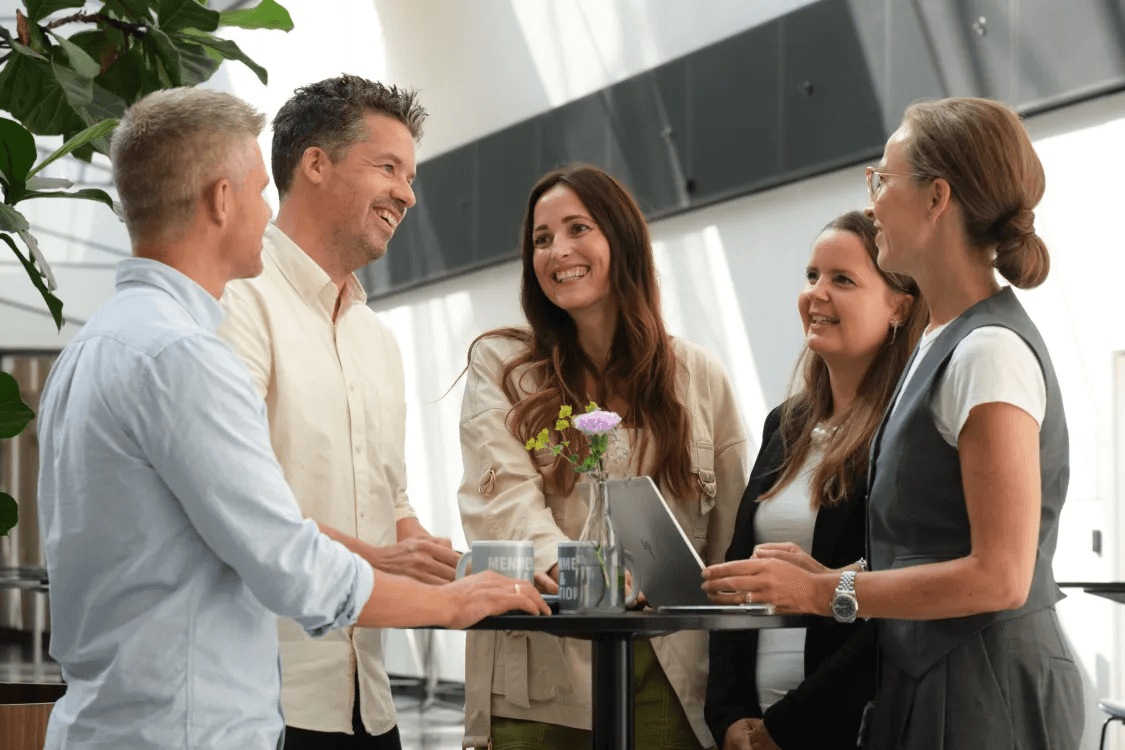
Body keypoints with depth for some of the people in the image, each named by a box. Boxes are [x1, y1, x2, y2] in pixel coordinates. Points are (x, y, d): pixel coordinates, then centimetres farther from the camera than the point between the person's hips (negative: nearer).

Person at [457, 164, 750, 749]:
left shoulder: (700, 377, 11)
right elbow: (503, 499, -7)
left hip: (667, 681, 1)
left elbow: (730, 541, 12)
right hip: (539, 681, -1)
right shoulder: (500, 365, 9)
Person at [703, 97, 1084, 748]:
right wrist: (817, 576, 8)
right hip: (931, 687, 9)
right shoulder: (946, 343, 14)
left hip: (987, 695, -9)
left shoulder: (992, 353, -17)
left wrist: (826, 593, -18)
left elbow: (999, 577, -22)